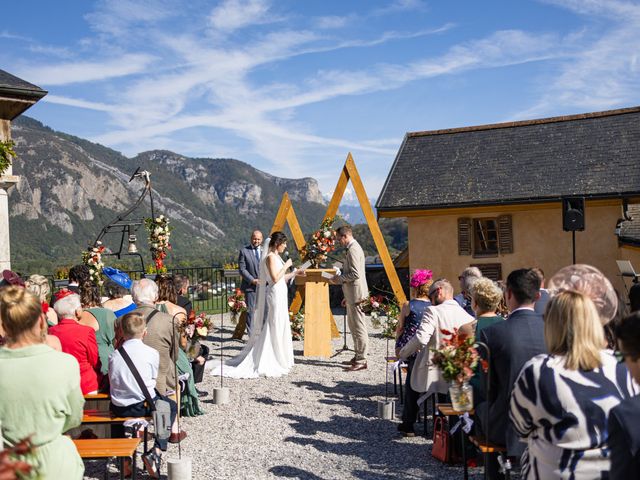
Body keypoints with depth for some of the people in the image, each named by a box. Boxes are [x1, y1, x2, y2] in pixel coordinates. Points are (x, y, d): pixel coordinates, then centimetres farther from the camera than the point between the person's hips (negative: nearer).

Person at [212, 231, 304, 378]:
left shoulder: (277, 257, 14)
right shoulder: (271, 257, -13)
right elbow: (275, 278, -22)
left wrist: (295, 273, 13)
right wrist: (286, 266, -14)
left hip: (280, 296, 10)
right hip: (275, 295, -10)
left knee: (280, 328, 13)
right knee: (274, 328, -5)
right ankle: (270, 365, 0)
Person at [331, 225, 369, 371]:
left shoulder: (353, 250, -16)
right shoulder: (353, 248, 16)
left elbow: (355, 274, -24)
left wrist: (340, 278, -10)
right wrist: (347, 296, 22)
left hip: (355, 295, -11)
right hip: (353, 295, 11)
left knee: (358, 327, -6)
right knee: (353, 325, 17)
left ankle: (361, 360, -1)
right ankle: (358, 357, 25)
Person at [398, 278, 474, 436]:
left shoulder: (433, 312, -16)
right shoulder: (468, 316, -3)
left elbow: (421, 338, -26)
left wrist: (403, 353, -10)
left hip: (432, 375, -4)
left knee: (412, 379, 26)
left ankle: (408, 424, 32)